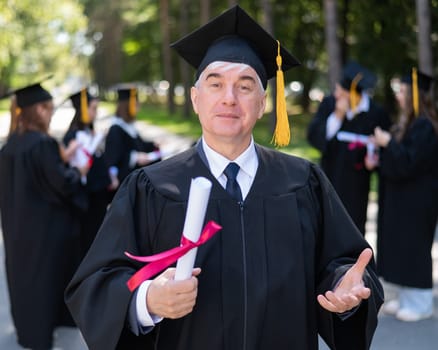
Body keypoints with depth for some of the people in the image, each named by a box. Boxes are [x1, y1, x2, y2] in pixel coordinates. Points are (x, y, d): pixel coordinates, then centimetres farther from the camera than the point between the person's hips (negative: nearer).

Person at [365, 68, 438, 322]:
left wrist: (388, 143, -20)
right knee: (401, 246, 13)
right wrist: (379, 160, 3)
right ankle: (408, 298, 23)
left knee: (415, 248, -2)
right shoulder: (409, 123, 11)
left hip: (417, 199, -10)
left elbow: (410, 162, -24)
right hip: (402, 196, 10)